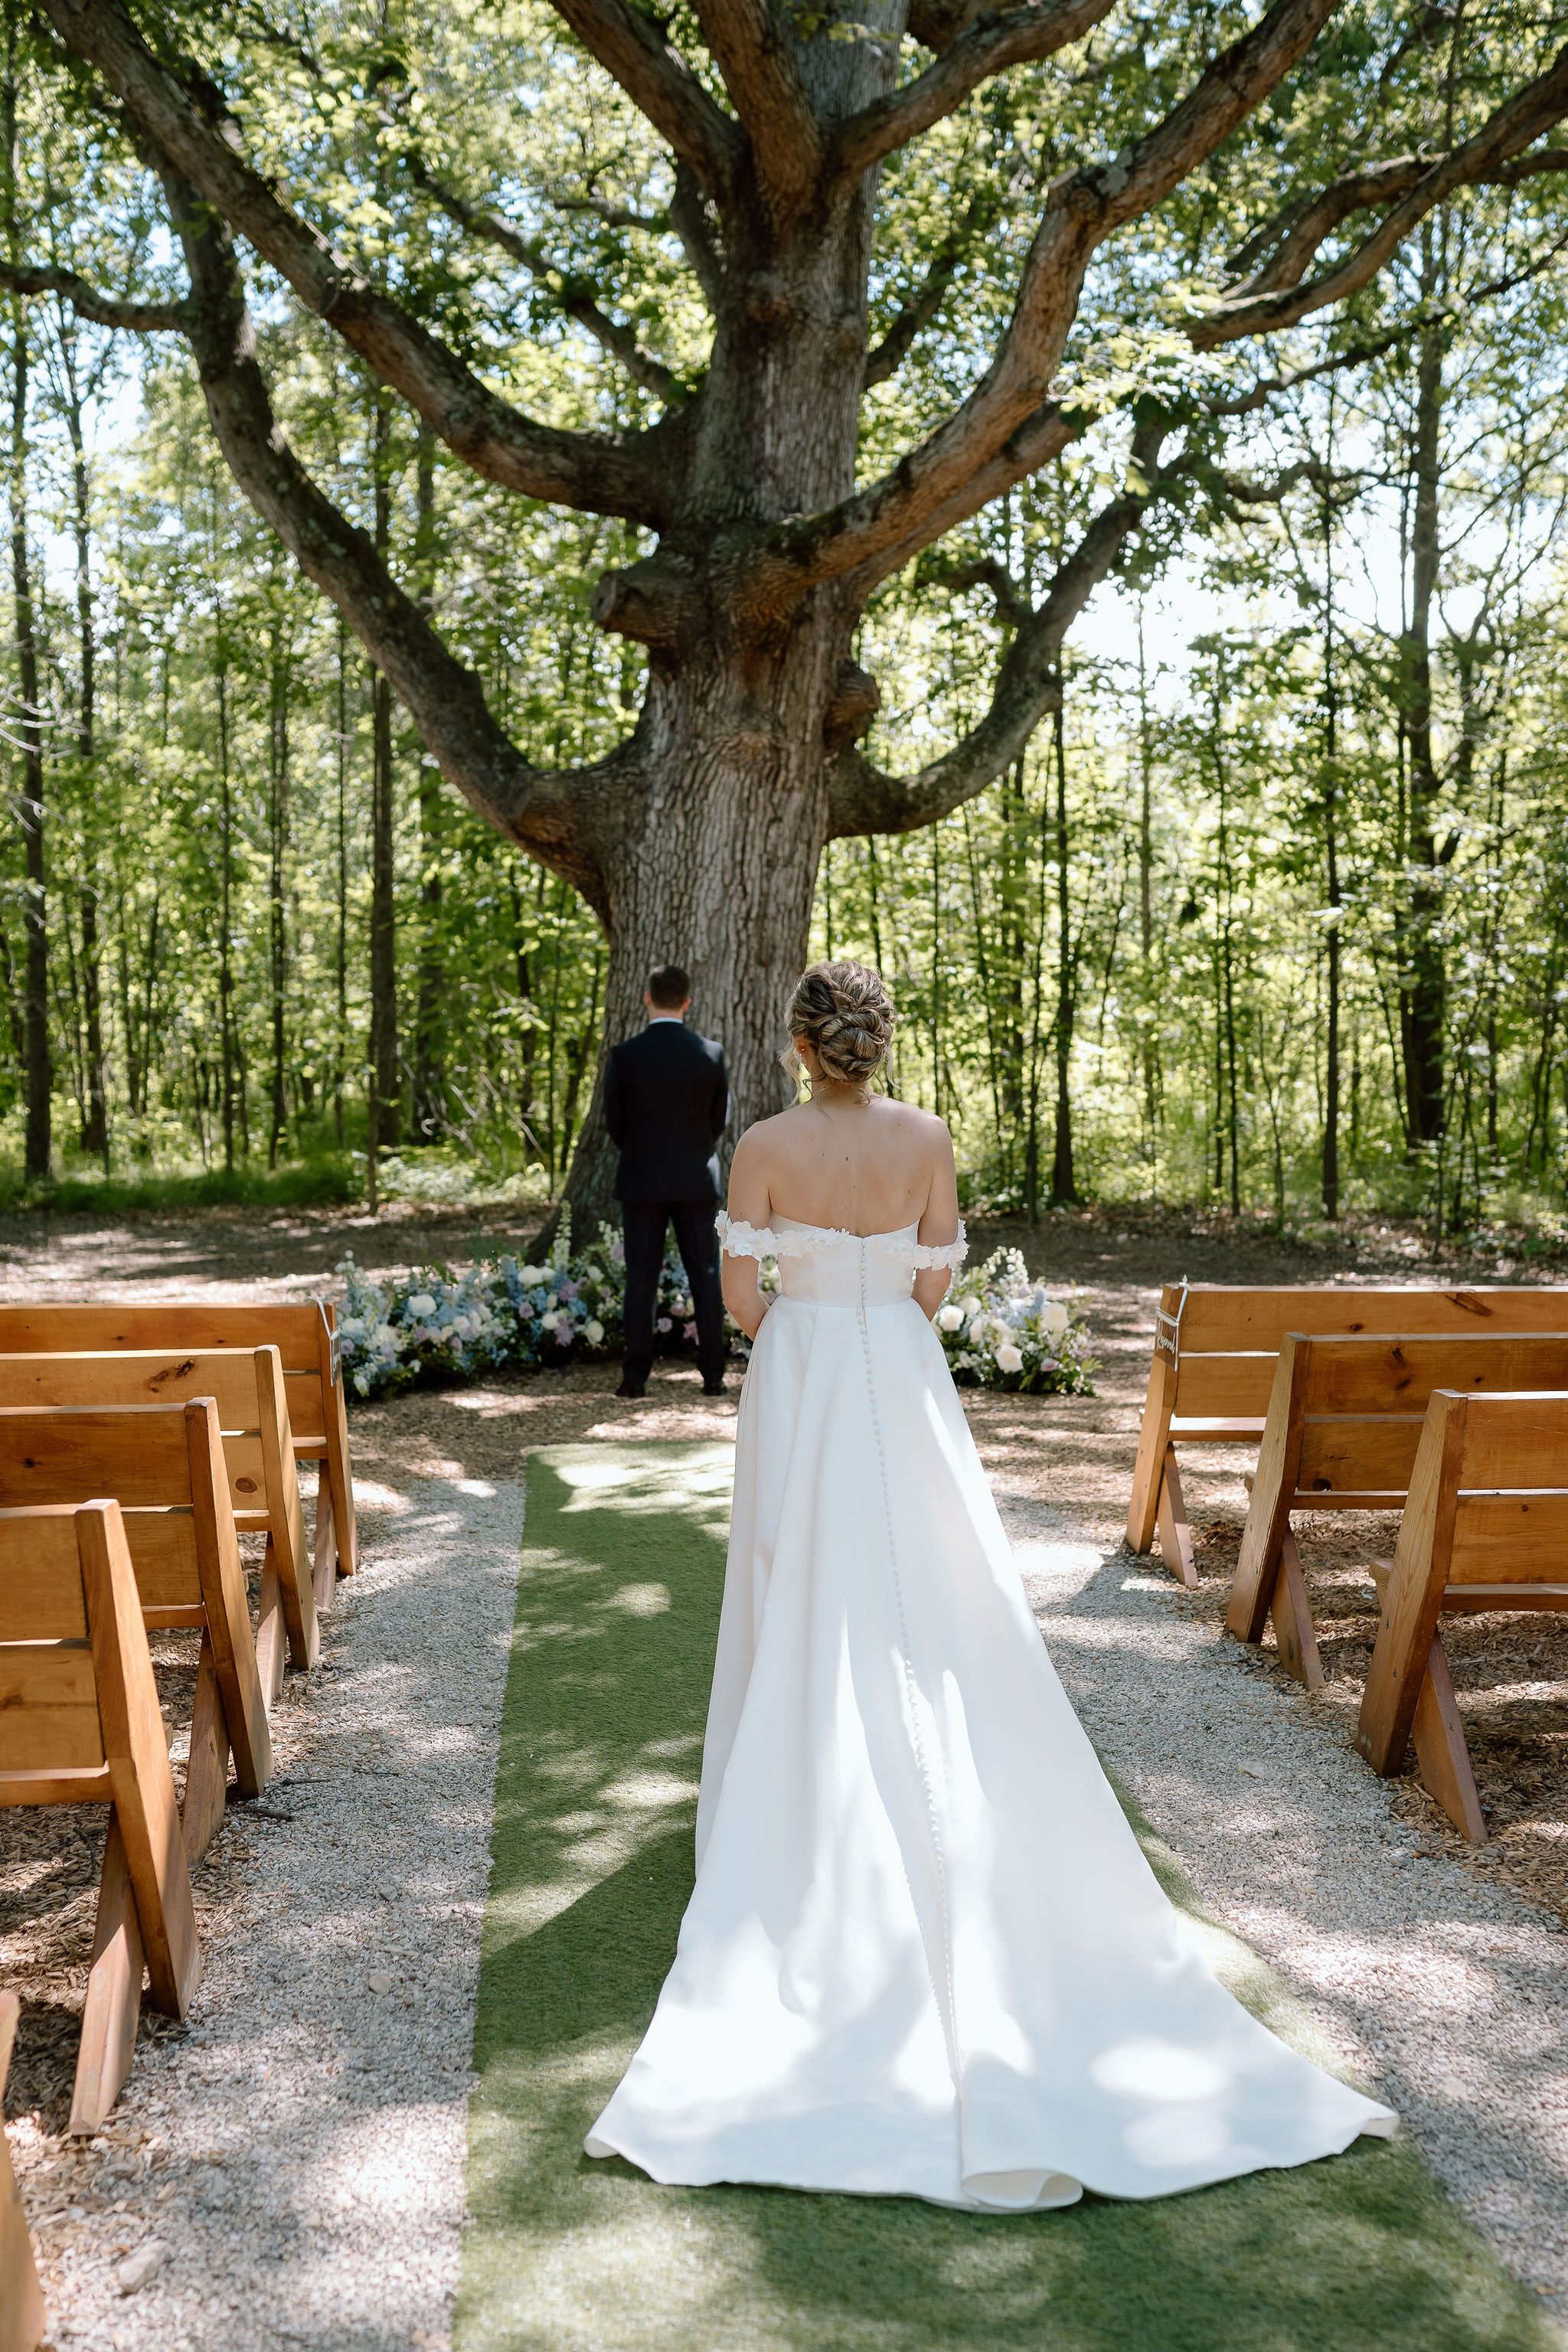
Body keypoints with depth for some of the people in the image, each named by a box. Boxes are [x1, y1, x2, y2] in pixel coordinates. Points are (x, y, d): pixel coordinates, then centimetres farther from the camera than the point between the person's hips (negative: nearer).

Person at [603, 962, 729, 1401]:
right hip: (696, 1182, 1)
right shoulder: (712, 1054, -4)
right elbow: (719, 1120, 5)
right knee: (705, 1278, 6)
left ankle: (636, 1378, 4)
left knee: (641, 1281, 4)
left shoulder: (623, 1056, -8)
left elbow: (614, 1123, 1)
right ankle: (713, 1376, 5)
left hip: (641, 1182, -1)